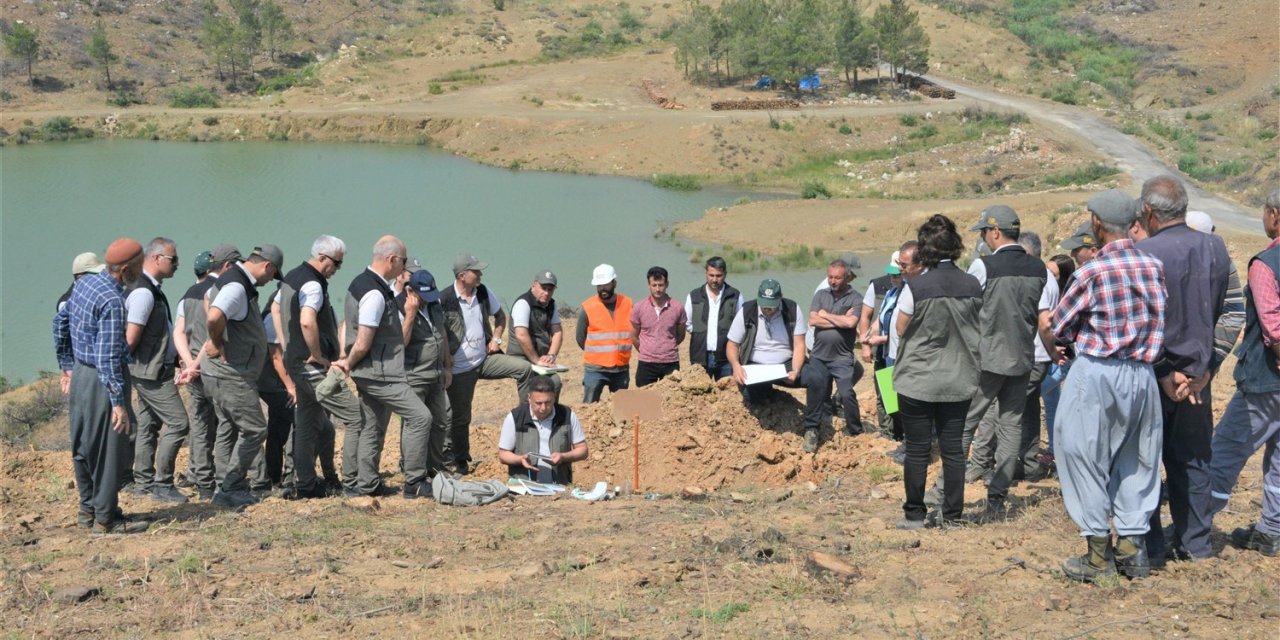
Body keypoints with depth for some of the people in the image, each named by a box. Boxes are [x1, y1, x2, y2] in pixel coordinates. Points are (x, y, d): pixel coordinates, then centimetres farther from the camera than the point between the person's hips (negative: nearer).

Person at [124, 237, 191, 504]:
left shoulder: (152, 289, 12)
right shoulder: (144, 292, -19)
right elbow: (131, 338, -22)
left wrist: (176, 354, 15)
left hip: (153, 371, 10)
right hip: (151, 372, -10)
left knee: (148, 425, 14)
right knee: (178, 422, -9)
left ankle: (143, 481, 22)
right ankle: (162, 483, -4)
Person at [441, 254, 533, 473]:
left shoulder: (483, 293, 1)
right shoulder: (444, 300, -17)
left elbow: (500, 316, 18)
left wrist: (496, 339, 3)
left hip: (485, 359, 5)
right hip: (460, 368, -5)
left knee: (524, 368, -12)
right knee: (460, 416, 5)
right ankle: (459, 461, 20)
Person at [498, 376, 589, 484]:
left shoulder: (567, 415, 4)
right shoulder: (514, 418, 0)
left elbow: (582, 450, 11)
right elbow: (503, 455, 7)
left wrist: (563, 457, -9)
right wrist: (520, 459, -13)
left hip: (559, 485, 1)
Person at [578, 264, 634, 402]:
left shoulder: (628, 304, 3)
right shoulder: (587, 307, -5)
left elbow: (634, 333, 13)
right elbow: (580, 338, 4)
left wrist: (620, 352, 8)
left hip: (622, 369, 3)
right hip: (595, 369, -3)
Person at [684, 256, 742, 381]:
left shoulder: (735, 296, 4)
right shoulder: (694, 296, 7)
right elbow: (687, 324, 14)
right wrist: (700, 334, 5)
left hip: (726, 357, -1)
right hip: (701, 357, 1)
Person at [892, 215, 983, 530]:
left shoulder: (915, 287, -16)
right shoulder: (973, 286, -3)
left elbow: (900, 329, -4)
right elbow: (978, 329, 9)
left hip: (918, 381, -3)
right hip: (959, 380, 4)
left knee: (917, 450, 6)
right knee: (953, 449, 10)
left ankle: (915, 514, 13)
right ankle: (952, 514, 15)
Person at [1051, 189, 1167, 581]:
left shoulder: (1093, 272, -14)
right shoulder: (1154, 267, -2)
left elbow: (1060, 325, -4)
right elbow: (1160, 317, 8)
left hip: (1096, 374, -5)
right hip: (1141, 373, 5)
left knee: (1088, 460, 6)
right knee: (1135, 462, 16)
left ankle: (1099, 555, 9)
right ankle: (1133, 547, 19)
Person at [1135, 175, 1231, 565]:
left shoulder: (1142, 254, -18)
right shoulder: (1215, 249, -1)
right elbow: (1217, 312, 1)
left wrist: (1165, 373, -9)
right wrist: (1201, 366, 2)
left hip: (1153, 373, -5)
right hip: (1197, 372, 5)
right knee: (1192, 460, 16)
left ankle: (1150, 548, 9)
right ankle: (1195, 543, 21)